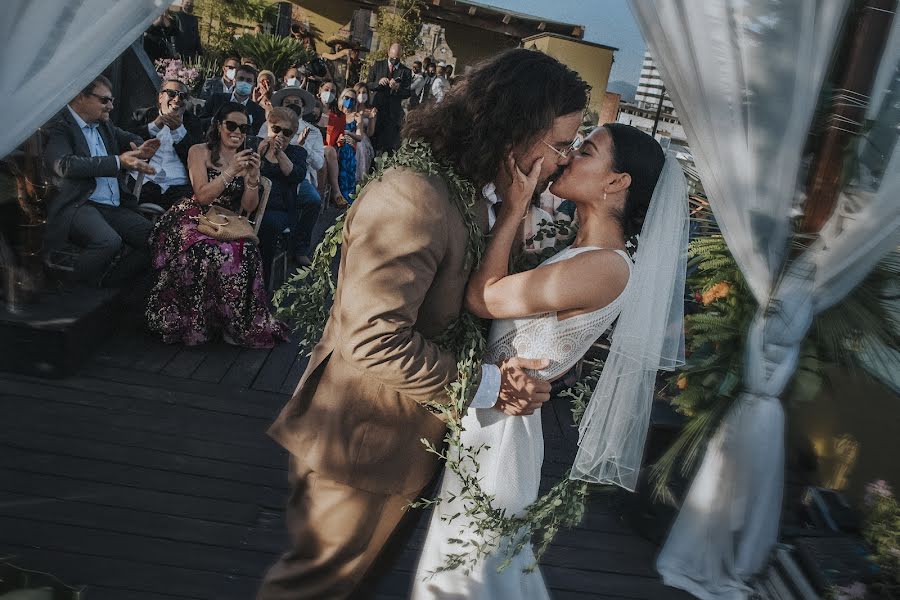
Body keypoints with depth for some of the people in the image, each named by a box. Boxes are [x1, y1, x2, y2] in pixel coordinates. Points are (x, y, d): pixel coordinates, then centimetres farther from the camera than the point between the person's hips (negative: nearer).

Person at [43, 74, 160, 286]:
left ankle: (105, 283, 0)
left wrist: (140, 151, 6)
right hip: (77, 205, -8)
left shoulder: (103, 125, 17)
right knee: (109, 241, -35)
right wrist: (118, 161, -24)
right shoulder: (59, 127, -5)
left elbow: (129, 138, 33)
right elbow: (65, 165, -21)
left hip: (113, 208, 8)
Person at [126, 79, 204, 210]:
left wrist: (178, 129, -6)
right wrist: (155, 125, -6)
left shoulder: (193, 122, 19)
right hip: (145, 183, -1)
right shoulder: (143, 115, 19)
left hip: (178, 188, 1)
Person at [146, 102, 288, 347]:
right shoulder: (200, 152, 3)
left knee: (246, 254, -31)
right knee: (207, 253, -36)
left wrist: (253, 176, -11)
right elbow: (202, 196, -9)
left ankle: (236, 323, -15)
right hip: (194, 220, -3)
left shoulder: (247, 159, 15)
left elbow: (249, 207, 6)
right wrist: (231, 172, -18)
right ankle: (192, 322, -16)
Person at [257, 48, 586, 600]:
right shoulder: (413, 194, -28)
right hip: (366, 441, -9)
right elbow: (376, 337, -32)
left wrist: (503, 369, -10)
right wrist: (483, 384, -22)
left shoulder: (468, 197, 5)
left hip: (407, 439, 9)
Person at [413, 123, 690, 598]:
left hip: (497, 420, -9)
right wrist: (516, 209, -4)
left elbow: (481, 297, -23)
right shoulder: (582, 252, 5)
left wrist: (513, 209, -17)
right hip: (493, 406, 9)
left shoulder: (607, 267, -25)